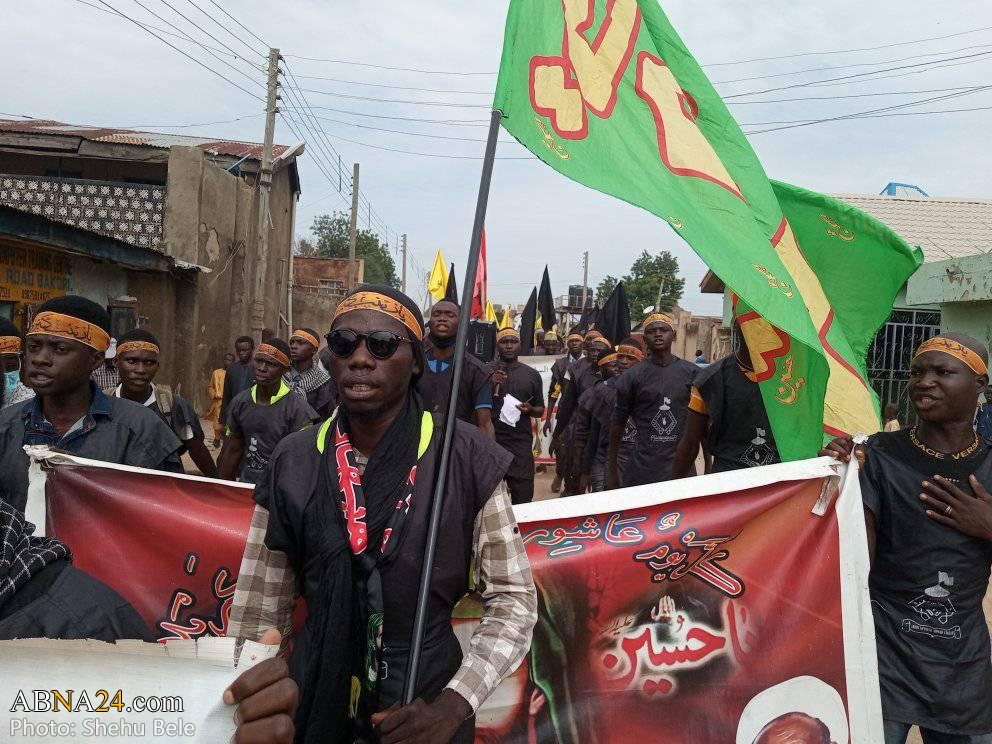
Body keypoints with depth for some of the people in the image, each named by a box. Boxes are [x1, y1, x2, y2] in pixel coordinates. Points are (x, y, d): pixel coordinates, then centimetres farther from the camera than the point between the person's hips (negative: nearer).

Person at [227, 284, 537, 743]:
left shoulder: (466, 459, -13)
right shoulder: (293, 464, -6)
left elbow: (513, 598, -9)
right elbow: (257, 613, 0)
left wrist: (454, 705, -18)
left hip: (427, 700, -2)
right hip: (314, 701, 2)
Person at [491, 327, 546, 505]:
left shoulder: (532, 375, 11)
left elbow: (540, 410, 17)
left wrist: (530, 409, -6)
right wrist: (490, 384, -15)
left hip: (520, 443, 1)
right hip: (489, 441, -1)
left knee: (523, 498, -1)